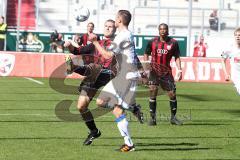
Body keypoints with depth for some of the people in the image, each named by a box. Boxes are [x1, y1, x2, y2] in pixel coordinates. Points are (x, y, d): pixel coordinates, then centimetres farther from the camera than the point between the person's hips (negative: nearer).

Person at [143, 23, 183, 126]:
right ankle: (152, 118, -3)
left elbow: (177, 57, 5)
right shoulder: (152, 42, 0)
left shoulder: (173, 43, 0)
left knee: (172, 94, 0)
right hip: (154, 71, -1)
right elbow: (146, 54, 11)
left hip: (166, 72, 1)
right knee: (153, 92, -11)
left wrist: (179, 70, -4)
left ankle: (173, 117, 16)